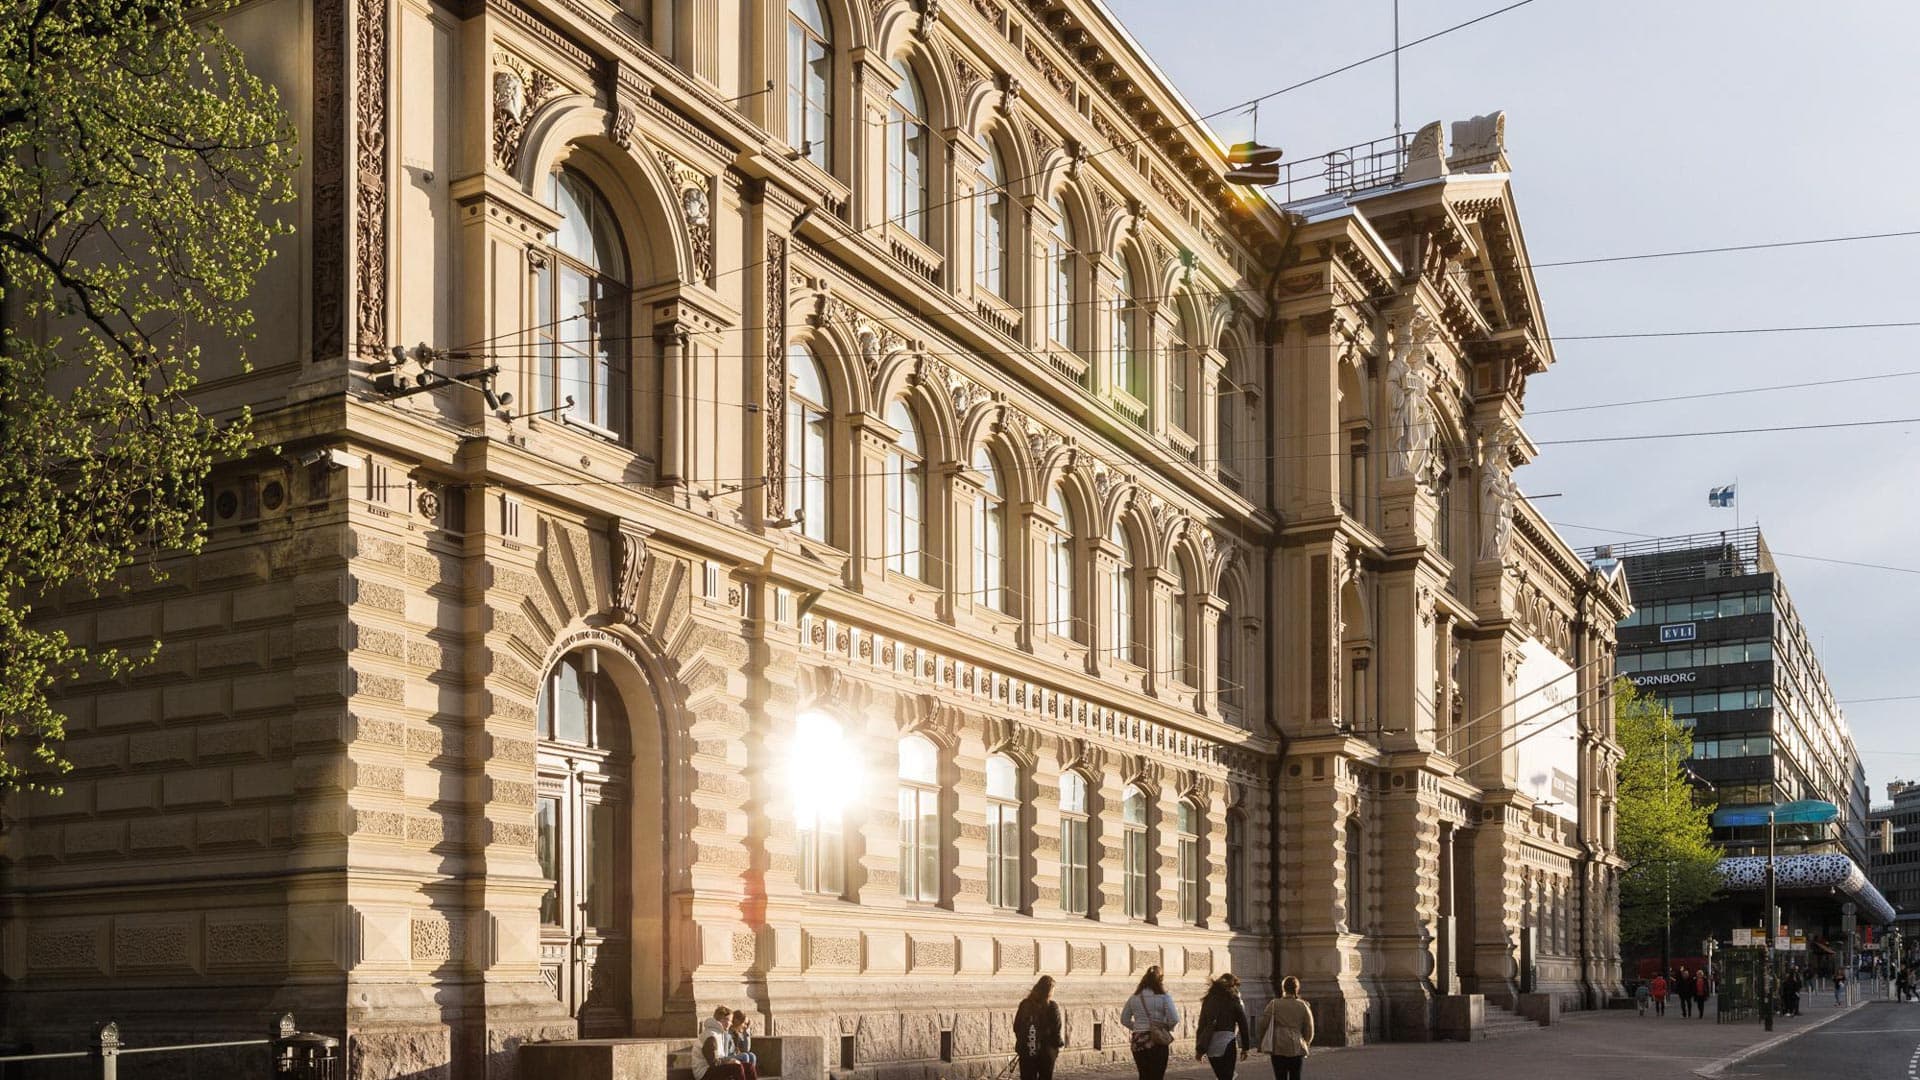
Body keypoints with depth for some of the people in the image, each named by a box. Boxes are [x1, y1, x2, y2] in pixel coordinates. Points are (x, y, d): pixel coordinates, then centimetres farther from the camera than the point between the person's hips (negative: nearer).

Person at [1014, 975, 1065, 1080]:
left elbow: (1016, 1027, 4)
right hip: (1046, 1052, -3)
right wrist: (1058, 1044, 6)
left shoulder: (1025, 1004, 0)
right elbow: (1056, 1030, -12)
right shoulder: (1052, 1006, -12)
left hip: (1025, 1052, 3)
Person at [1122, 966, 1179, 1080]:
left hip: (1138, 1042, 4)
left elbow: (1124, 1020, 9)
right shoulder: (1164, 997, -7)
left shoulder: (1134, 998, 5)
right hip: (1157, 1042, -4)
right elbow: (1174, 1020, -12)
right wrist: (1166, 1028, 7)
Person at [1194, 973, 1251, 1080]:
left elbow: (1201, 1025, 7)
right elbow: (1243, 1025, 1)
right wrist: (1245, 1048, 9)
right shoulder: (1235, 1001, 1)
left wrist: (1199, 1048, 9)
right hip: (1227, 1042, -4)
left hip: (1210, 1045, 4)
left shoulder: (1208, 1000, 10)